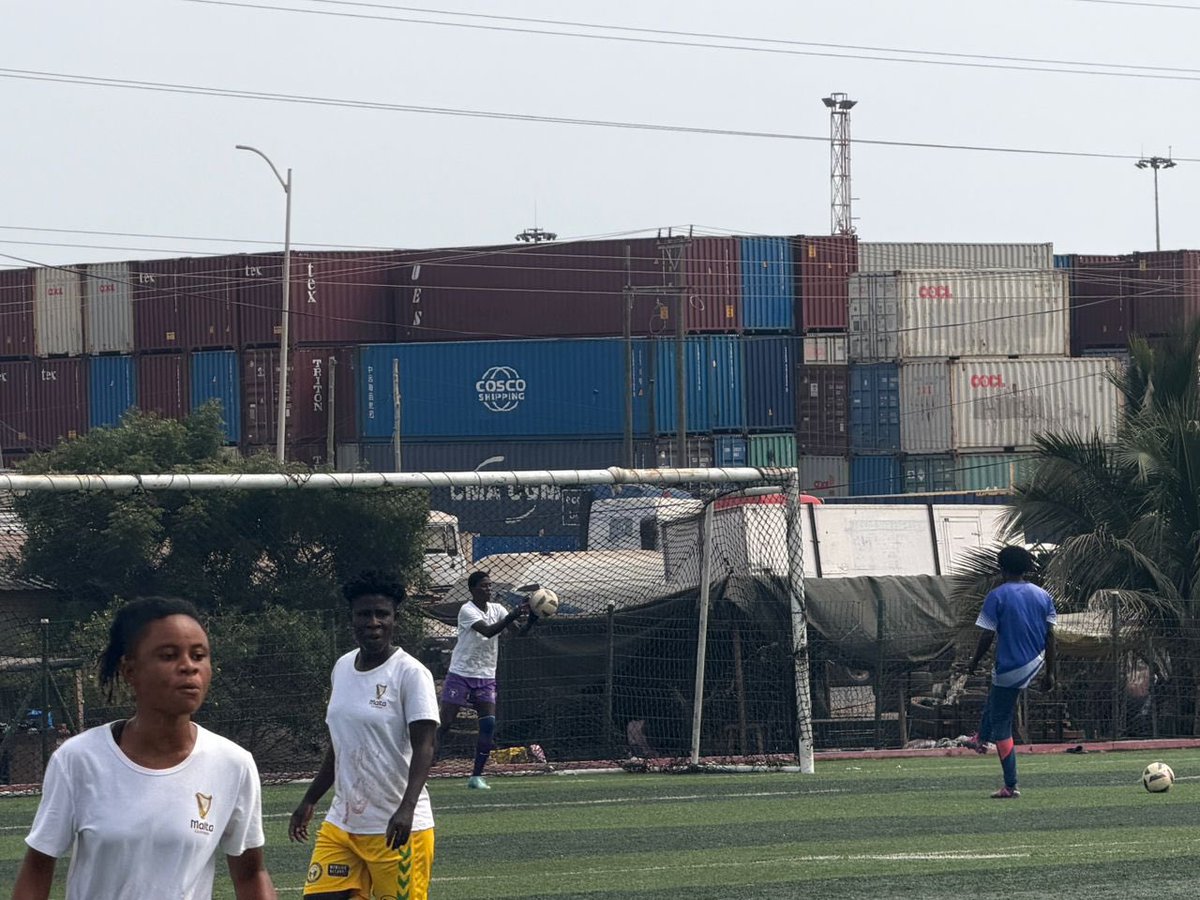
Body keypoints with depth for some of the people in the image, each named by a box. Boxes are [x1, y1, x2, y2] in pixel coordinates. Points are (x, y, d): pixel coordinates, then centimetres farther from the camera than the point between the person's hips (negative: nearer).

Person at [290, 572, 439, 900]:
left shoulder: (410, 673, -10)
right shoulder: (342, 668, 10)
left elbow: (424, 748, -17)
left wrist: (406, 808, -30)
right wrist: (309, 800, 21)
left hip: (396, 829, -6)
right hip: (340, 824, 6)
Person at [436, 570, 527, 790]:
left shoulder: (496, 609, 6)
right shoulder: (467, 611, -13)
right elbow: (488, 631, -28)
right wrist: (514, 615, -36)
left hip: (486, 677, 5)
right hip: (460, 675, -5)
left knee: (489, 724, -8)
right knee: (445, 723, -7)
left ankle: (476, 776, -1)